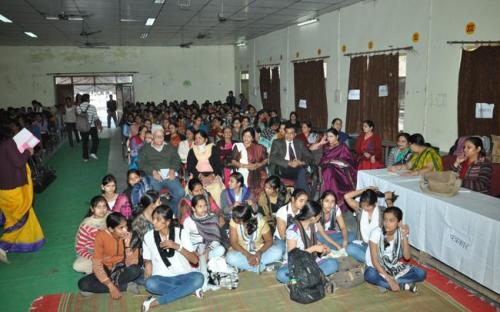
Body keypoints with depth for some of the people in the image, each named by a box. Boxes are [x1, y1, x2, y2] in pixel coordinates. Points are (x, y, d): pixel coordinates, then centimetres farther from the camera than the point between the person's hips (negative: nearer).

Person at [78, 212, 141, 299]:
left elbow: (131, 264, -18)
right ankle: (126, 286, -18)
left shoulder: (130, 236, -17)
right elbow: (96, 264, -19)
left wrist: (127, 246, -33)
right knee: (83, 284, -25)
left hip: (122, 270, -1)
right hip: (106, 270, 1)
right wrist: (111, 286, -26)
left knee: (135, 270, -33)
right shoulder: (101, 236, -18)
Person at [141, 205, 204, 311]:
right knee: (150, 284, -33)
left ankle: (157, 301, -27)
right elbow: (147, 260, 10)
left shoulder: (181, 233, -6)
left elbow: (195, 260, -9)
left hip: (183, 276, 0)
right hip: (162, 278, 1)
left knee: (198, 278, -32)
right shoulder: (148, 236, -1)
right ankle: (187, 289, -15)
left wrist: (177, 246, -21)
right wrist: (148, 265, -13)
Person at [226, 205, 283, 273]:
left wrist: (259, 252, -31)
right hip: (242, 251, 0)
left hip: (259, 250, 0)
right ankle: (262, 266, -19)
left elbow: (269, 241, -13)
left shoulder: (261, 222, -21)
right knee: (230, 258, -33)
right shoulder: (234, 221, -20)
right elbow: (233, 243, -19)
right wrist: (247, 255, -31)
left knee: (278, 252, -27)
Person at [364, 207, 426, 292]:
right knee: (370, 275, -37)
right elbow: (374, 260, -23)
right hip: (377, 267, -4)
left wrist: (404, 237, -28)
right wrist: (389, 279, -31)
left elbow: (407, 257, -18)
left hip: (394, 266, 4)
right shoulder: (376, 232, -22)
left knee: (421, 274, -16)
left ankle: (384, 283, -20)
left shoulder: (401, 232, -11)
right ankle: (403, 285, -23)